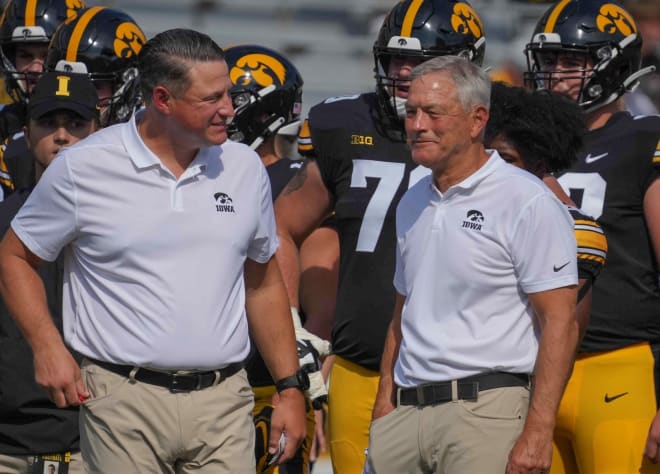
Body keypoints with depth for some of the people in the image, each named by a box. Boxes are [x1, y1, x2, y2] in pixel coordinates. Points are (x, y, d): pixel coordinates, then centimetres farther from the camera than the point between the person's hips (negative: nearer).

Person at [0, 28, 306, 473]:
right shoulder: (84, 168, -2)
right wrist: (48, 347, -6)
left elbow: (263, 283, 18)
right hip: (124, 400, -3)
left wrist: (291, 387, 14)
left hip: (223, 402, 3)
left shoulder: (244, 167, 9)